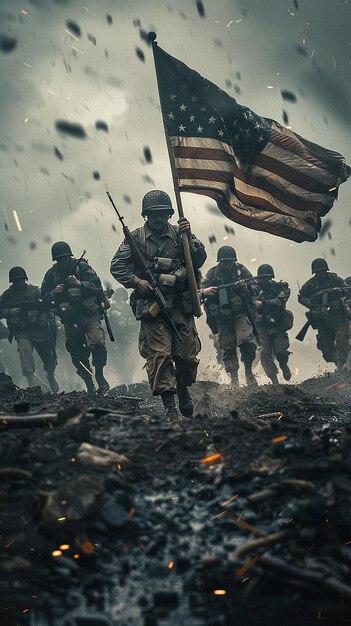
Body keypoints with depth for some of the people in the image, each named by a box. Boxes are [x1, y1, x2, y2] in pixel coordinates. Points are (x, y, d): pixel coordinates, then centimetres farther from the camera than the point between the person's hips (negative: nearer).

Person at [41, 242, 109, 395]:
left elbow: (97, 286, -8)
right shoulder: (51, 274, 8)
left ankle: (100, 376, -4)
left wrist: (80, 284, -22)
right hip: (70, 320, 3)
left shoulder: (82, 267, -1)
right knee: (78, 354, 3)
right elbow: (44, 297, 10)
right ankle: (90, 387, 13)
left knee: (97, 343, -22)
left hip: (90, 314, -3)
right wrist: (54, 292, -10)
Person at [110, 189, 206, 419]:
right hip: (152, 305, -2)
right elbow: (117, 266, 5)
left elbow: (199, 260, 2)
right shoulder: (136, 238, 7)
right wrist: (136, 281, -10)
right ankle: (169, 407, -9)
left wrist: (189, 236, -11)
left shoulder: (179, 234, 10)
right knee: (159, 355, -11)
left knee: (188, 354, 3)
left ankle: (183, 388, 32)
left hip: (181, 306, 2)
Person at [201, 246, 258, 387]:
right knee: (228, 347, 1)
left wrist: (245, 287, -21)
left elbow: (254, 290, 2)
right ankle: (234, 380, 7)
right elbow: (199, 292, -1)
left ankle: (248, 372, -7)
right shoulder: (212, 274, 2)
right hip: (222, 318, 1)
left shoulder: (241, 270, 2)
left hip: (240, 313, -1)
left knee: (246, 338, -22)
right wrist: (204, 292, -25)